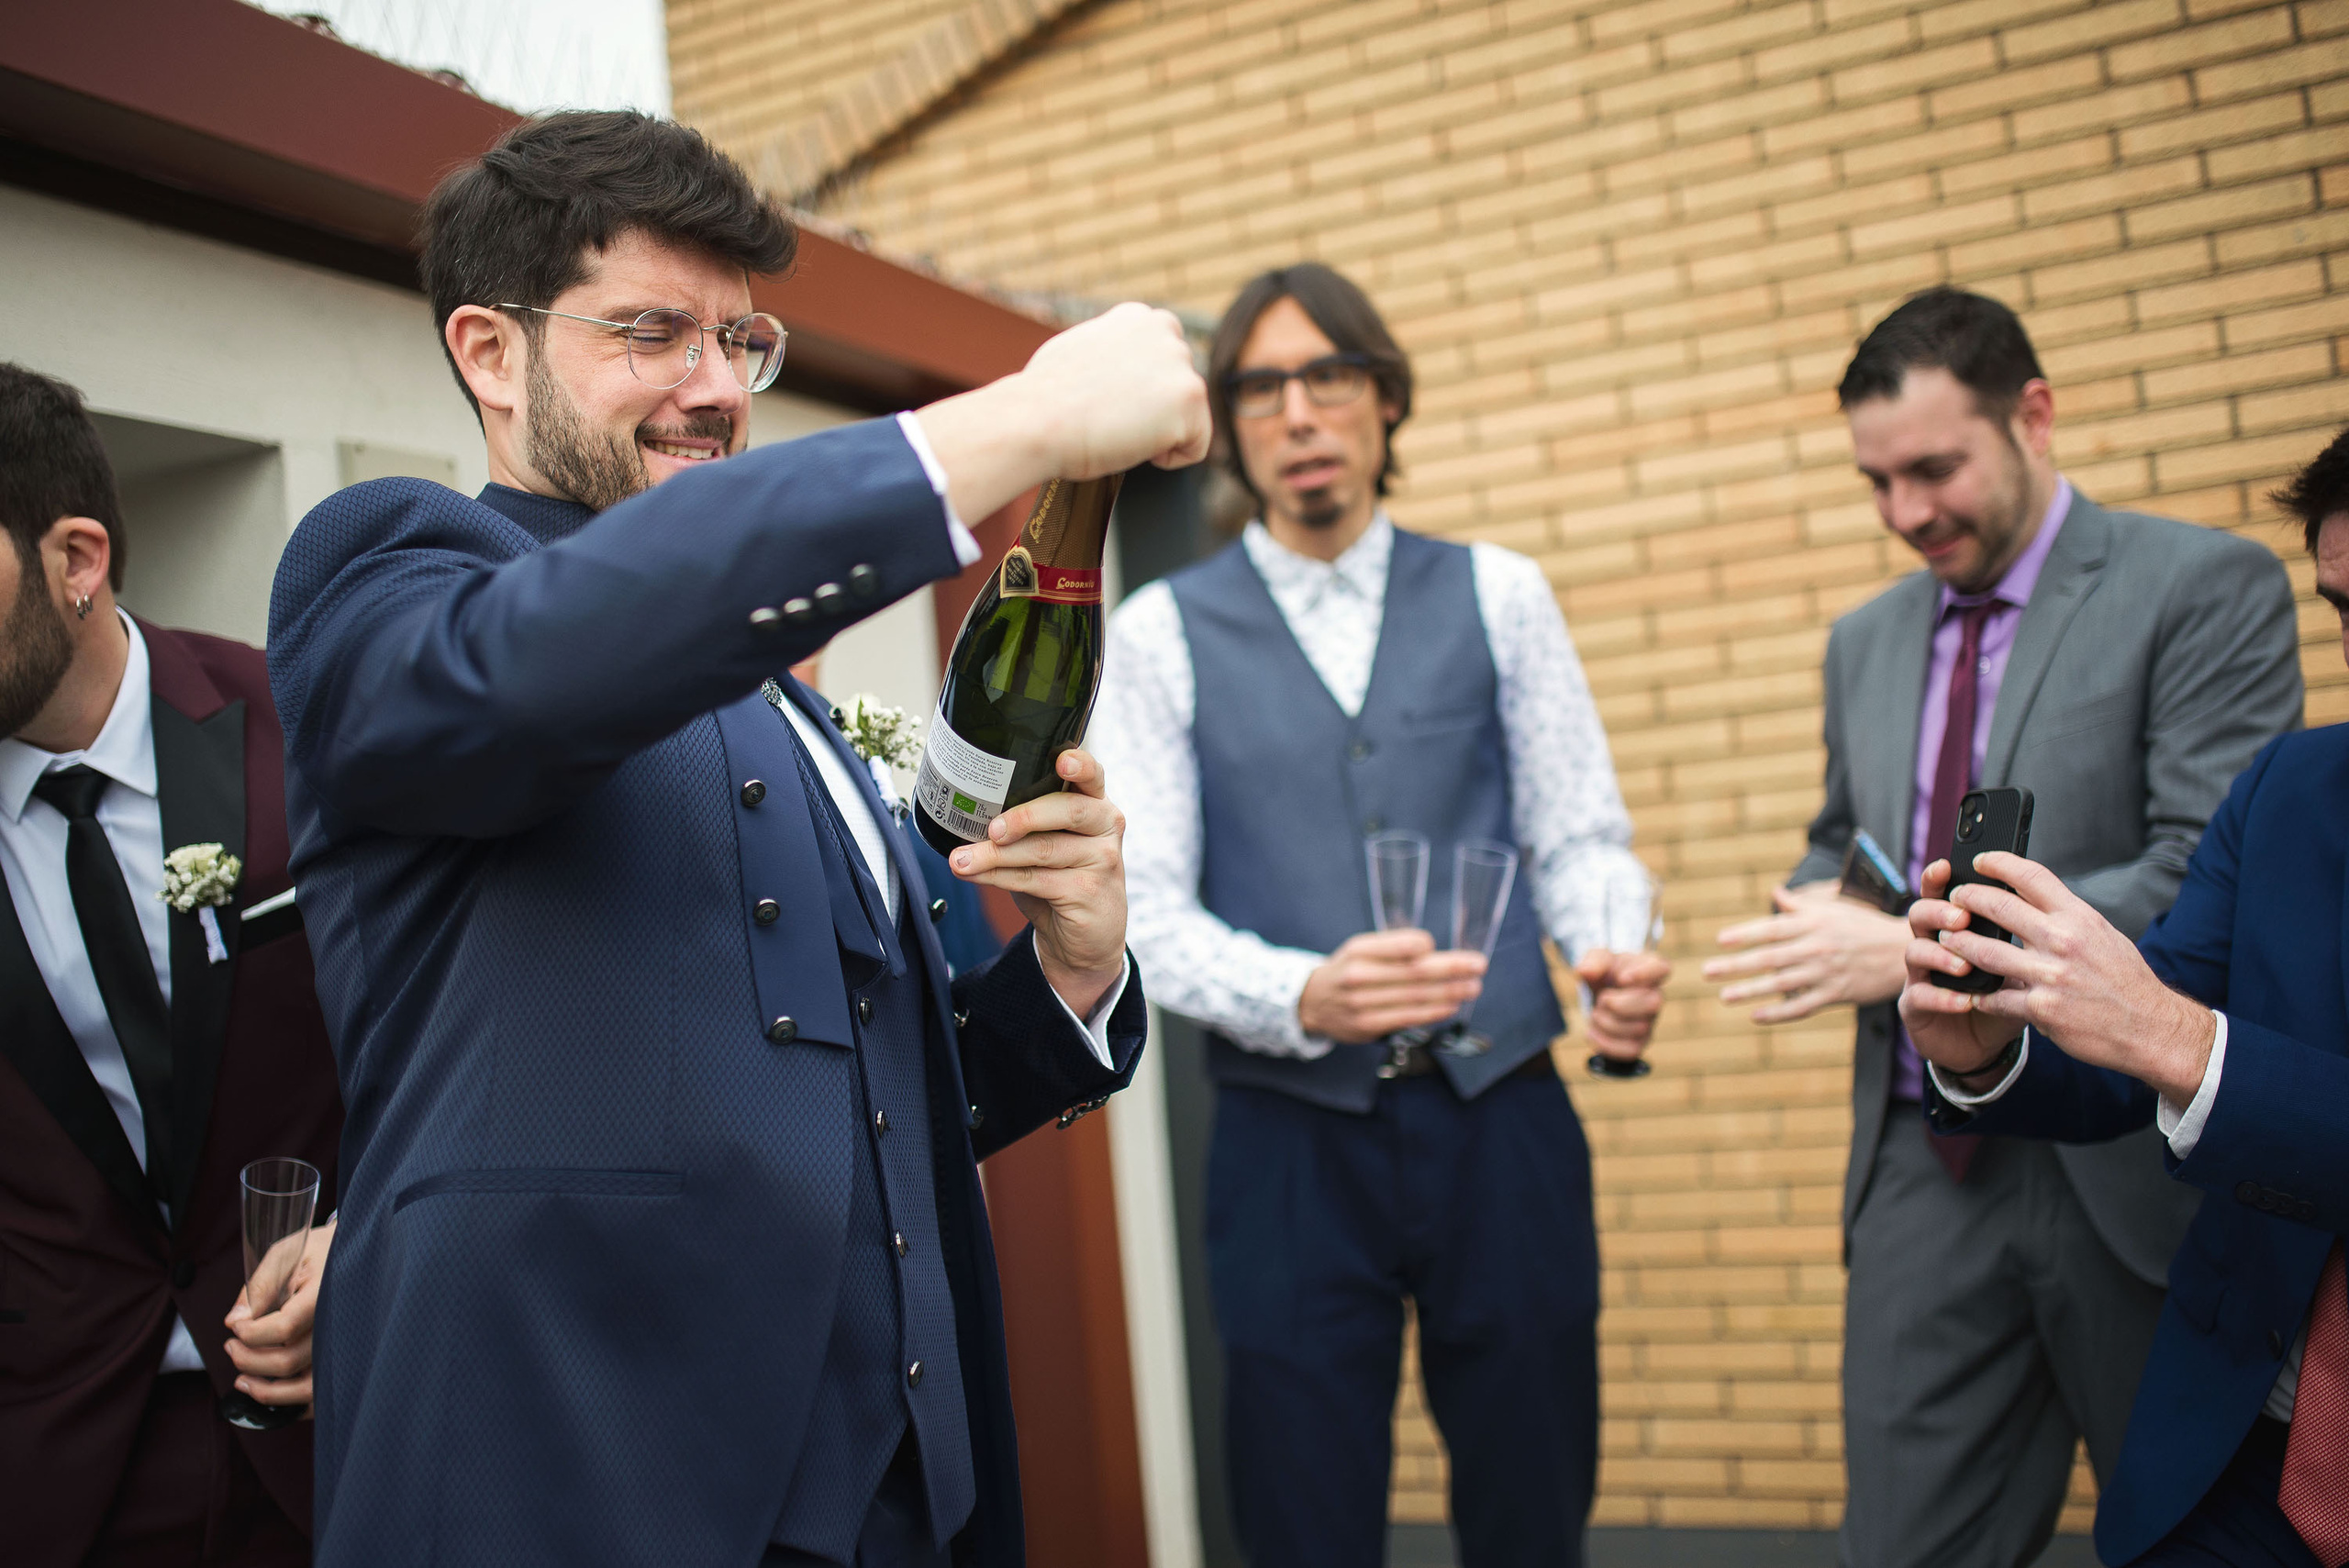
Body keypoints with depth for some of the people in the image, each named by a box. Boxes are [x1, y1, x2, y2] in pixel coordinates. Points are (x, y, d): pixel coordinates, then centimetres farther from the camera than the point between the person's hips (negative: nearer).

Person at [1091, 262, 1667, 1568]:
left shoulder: (1499, 597, 8)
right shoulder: (1162, 635, 3)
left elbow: (1579, 835, 7)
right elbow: (1145, 906, -3)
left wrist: (1618, 958, -16)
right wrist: (1303, 997, -22)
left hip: (1504, 1120, 2)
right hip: (1291, 1140, -1)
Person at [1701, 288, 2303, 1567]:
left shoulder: (2204, 588, -6)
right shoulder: (1865, 641, 13)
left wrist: (1923, 947, -20)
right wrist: (1826, 910, -2)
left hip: (2136, 1171, -4)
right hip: (1925, 1171, 5)